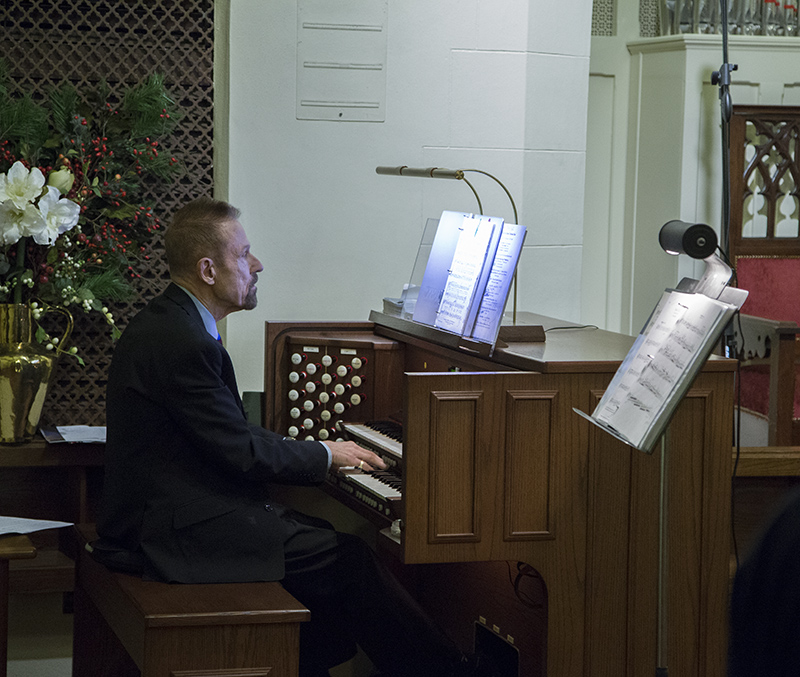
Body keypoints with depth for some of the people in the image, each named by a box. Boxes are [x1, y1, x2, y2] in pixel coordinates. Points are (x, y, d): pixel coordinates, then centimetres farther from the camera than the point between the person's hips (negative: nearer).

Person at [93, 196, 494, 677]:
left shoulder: (170, 322, 12)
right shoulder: (181, 343, -22)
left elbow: (230, 434, 16)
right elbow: (241, 453, -19)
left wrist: (317, 452, 9)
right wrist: (325, 455, -4)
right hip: (177, 537, -10)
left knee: (326, 538, 9)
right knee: (348, 558, -8)